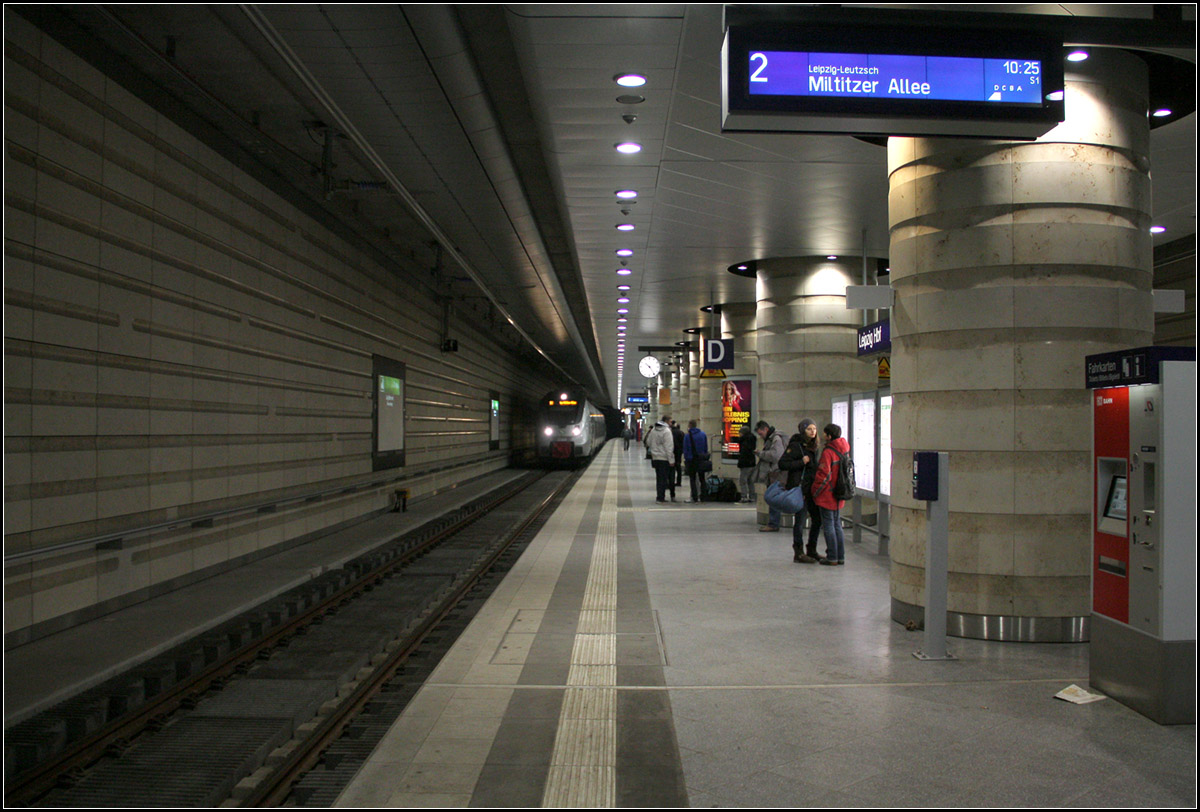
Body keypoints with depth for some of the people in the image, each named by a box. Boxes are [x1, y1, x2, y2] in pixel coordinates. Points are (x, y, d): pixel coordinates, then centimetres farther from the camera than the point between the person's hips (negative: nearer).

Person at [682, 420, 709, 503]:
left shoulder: (687, 436, -8)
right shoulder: (703, 434, 5)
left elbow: (685, 449, -6)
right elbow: (706, 448, 9)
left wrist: (686, 458, 4)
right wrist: (705, 457, 15)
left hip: (691, 460, -4)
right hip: (702, 460, 4)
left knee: (692, 479, 1)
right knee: (702, 479, 10)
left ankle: (694, 497, -3)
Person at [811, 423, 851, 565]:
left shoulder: (827, 452, -18)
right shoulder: (844, 450, 7)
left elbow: (824, 475, -20)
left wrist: (815, 491, -9)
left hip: (827, 495, -8)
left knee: (828, 525, 0)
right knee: (837, 524, 15)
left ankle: (832, 557, 3)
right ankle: (841, 556, 18)